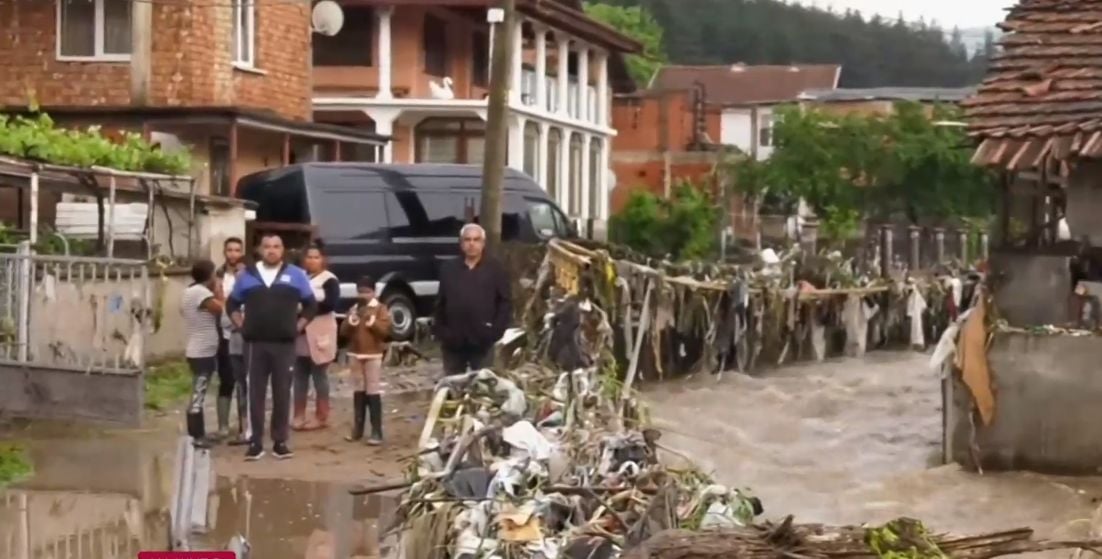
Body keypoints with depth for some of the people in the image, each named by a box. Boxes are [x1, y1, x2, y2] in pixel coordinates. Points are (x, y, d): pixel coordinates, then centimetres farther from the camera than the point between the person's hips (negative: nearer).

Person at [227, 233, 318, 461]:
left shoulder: (296, 275, 5)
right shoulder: (247, 275, 8)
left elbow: (311, 305, 11)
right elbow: (233, 304, 18)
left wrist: (297, 327, 2)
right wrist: (242, 327, 6)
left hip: (285, 344, -1)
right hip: (255, 344, 1)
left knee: (282, 393, 2)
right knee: (255, 393, 1)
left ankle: (280, 441, 9)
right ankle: (256, 442, 6)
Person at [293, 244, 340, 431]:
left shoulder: (329, 280, -5)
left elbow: (331, 303, -17)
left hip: (319, 335, -5)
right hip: (301, 335, 6)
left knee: (319, 376, 1)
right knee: (299, 376, 8)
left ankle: (322, 417, 7)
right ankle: (299, 415, 14)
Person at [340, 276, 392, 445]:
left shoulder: (380, 309, -2)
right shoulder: (353, 309, 10)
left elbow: (385, 330, -13)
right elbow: (344, 332, 4)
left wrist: (372, 321, -23)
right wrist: (351, 321, -13)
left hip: (373, 355, -5)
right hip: (356, 355, 5)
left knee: (373, 393, -7)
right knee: (358, 392, 12)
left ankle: (377, 432, -6)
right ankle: (357, 429, 19)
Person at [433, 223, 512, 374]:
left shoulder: (495, 269, 1)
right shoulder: (448, 269, 10)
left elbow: (505, 303, -1)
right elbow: (440, 303, 12)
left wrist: (496, 331, -10)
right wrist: (439, 330, 2)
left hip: (482, 342, -3)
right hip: (452, 341, 3)